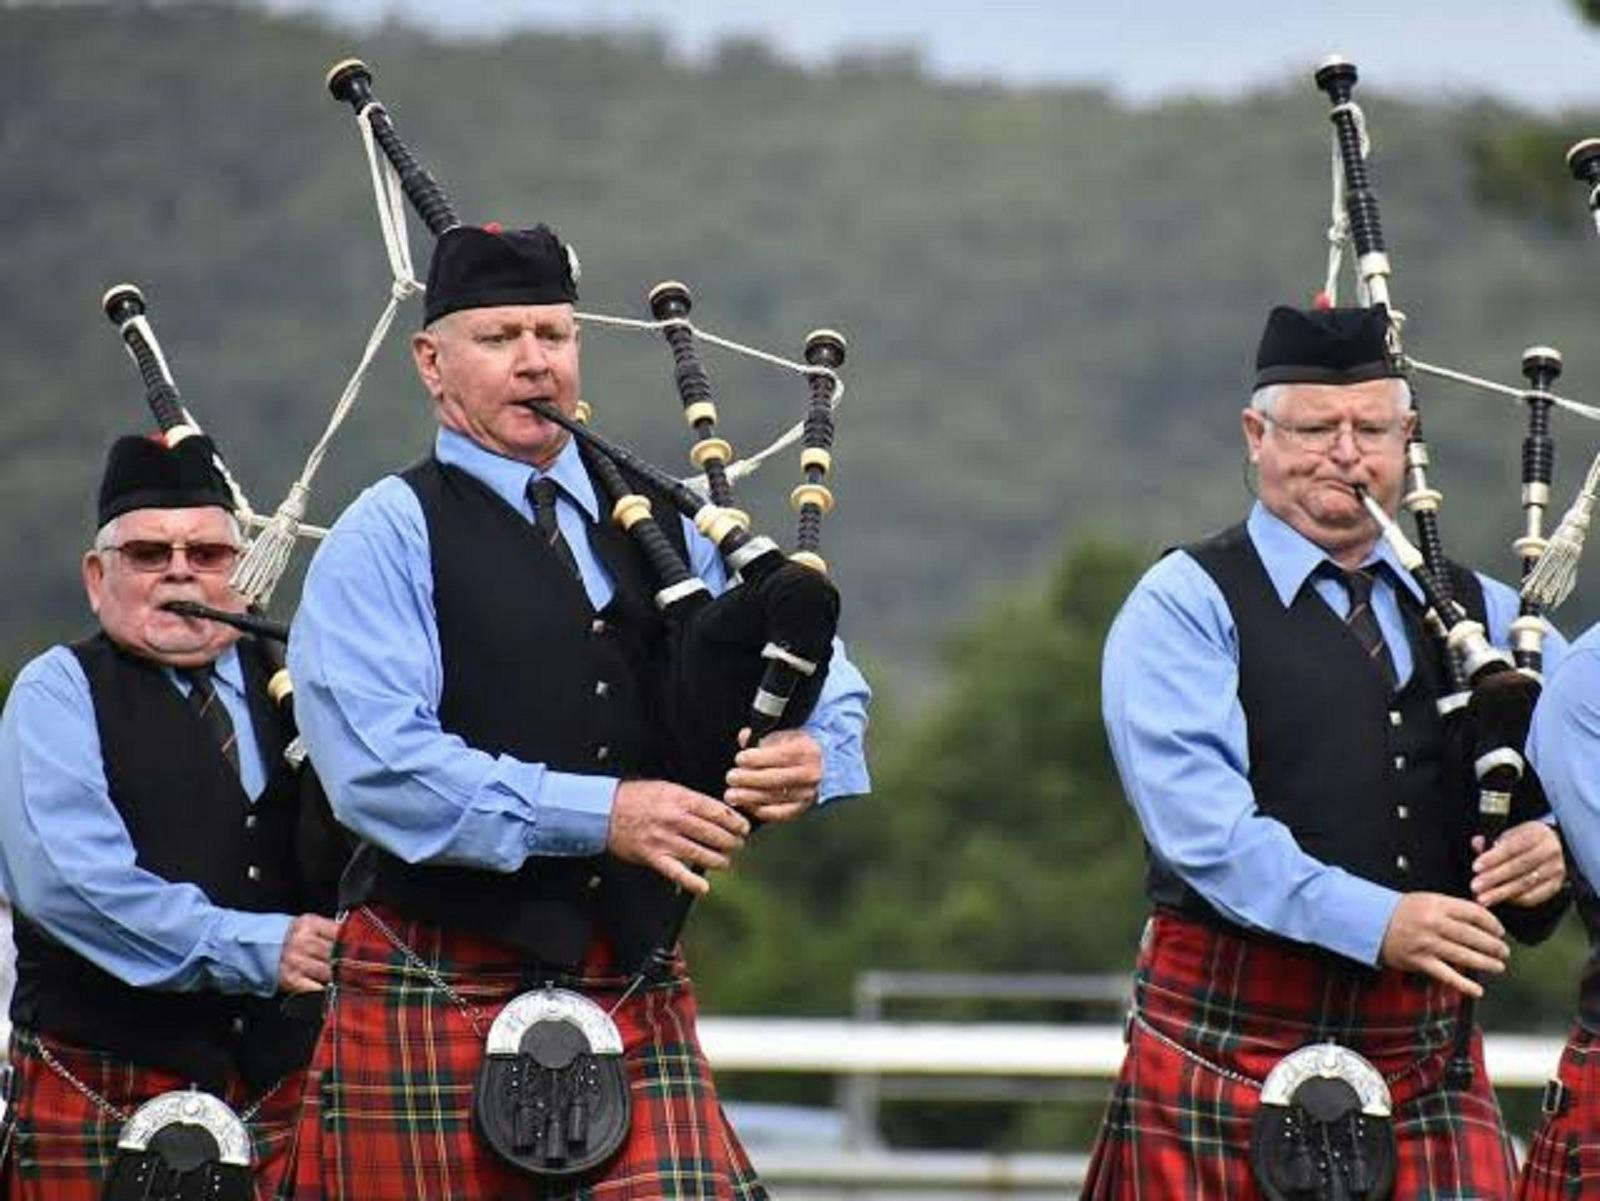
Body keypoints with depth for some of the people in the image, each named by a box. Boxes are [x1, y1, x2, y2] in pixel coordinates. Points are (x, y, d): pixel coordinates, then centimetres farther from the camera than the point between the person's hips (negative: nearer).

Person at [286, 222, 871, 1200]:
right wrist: (601, 815, -20)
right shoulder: (385, 540, -2)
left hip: (638, 998, 4)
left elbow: (828, 686, 19)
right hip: (438, 1000, -4)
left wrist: (812, 754, -7)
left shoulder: (658, 528, 16)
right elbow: (380, 767, -16)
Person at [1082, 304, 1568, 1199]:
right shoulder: (1186, 607, -1)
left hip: (1429, 1055, 4)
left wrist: (1554, 841, -8)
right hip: (1230, 1043, -3)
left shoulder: (1482, 613, 16)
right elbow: (1202, 821, -14)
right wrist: (1374, 921, -25)